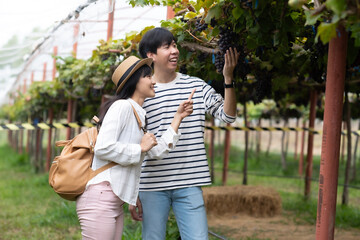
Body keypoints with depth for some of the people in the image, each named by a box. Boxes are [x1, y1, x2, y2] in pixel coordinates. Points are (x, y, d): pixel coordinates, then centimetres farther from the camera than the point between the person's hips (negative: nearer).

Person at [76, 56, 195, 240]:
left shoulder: (137, 115, 22)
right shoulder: (122, 106, -8)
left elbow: (159, 151, 18)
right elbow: (103, 148, -19)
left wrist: (178, 117, 18)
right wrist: (140, 148, -8)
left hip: (115, 202, 10)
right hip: (100, 196, -10)